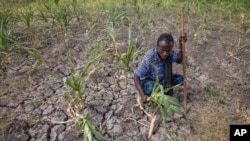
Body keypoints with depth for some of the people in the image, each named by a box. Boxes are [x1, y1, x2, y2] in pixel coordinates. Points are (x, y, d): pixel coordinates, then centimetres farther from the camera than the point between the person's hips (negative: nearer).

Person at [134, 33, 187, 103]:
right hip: (148, 80, -5)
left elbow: (179, 60, -6)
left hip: (163, 78, 5)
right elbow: (136, 76, -30)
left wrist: (181, 45, -22)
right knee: (151, 89, -37)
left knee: (180, 79, -14)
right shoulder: (149, 57, -34)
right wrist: (142, 95, -36)